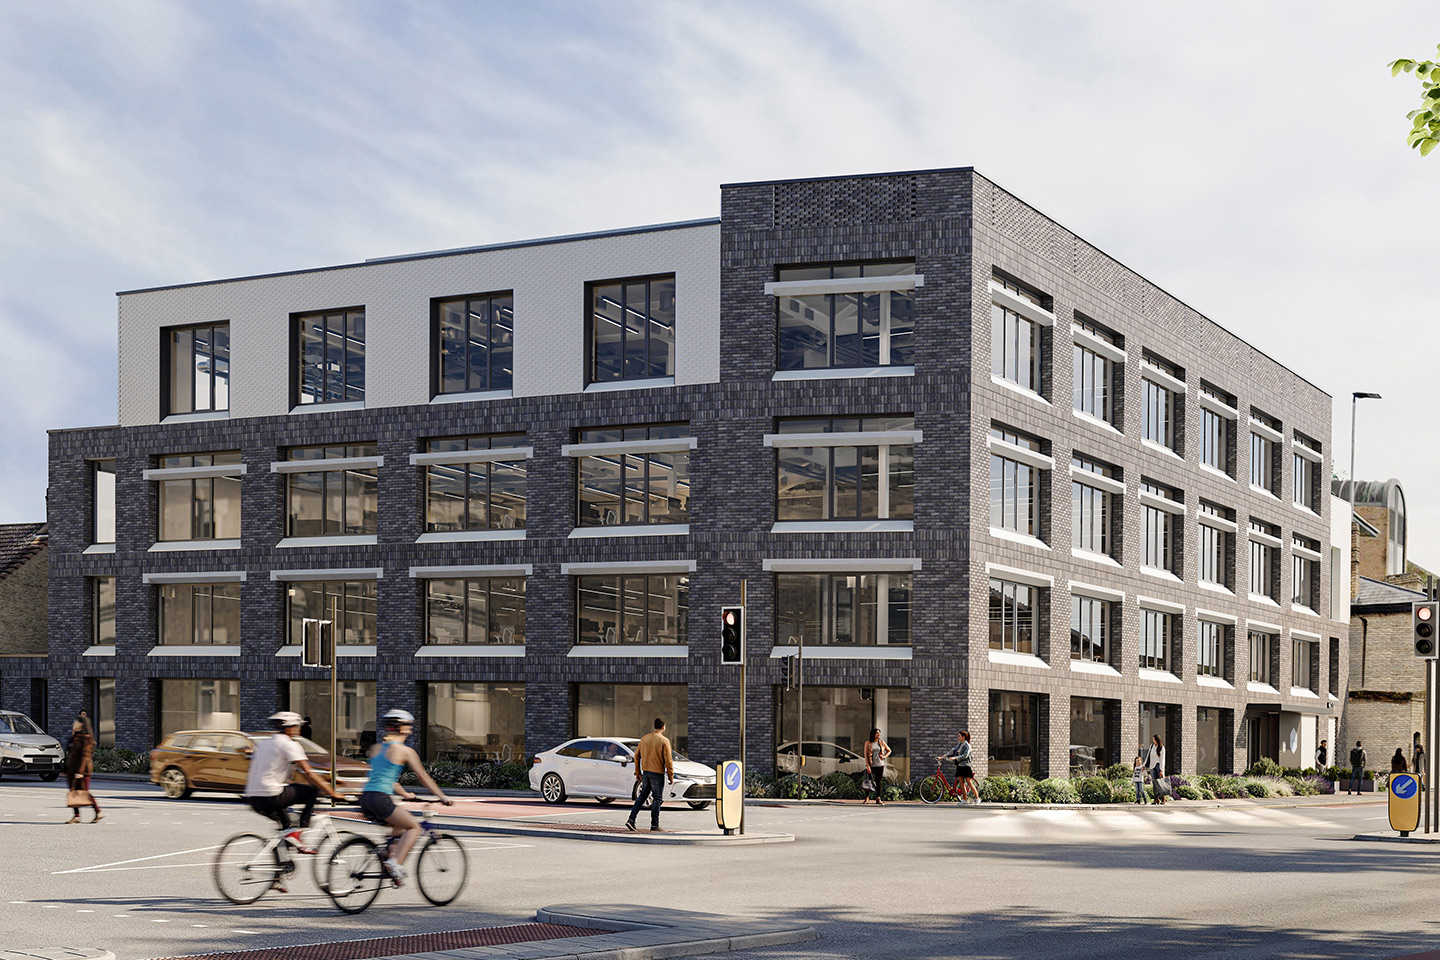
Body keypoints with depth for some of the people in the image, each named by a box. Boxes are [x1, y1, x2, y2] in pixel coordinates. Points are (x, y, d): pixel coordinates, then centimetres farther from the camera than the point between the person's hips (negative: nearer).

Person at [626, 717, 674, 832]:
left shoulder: (644, 738, 7)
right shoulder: (664, 741, -11)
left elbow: (637, 756, 11)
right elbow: (668, 760, -13)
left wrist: (638, 772, 18)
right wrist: (671, 776, -5)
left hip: (646, 772, 5)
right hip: (658, 773, -5)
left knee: (642, 796, 15)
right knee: (657, 799, 3)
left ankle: (631, 820, 7)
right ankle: (654, 826, 4)